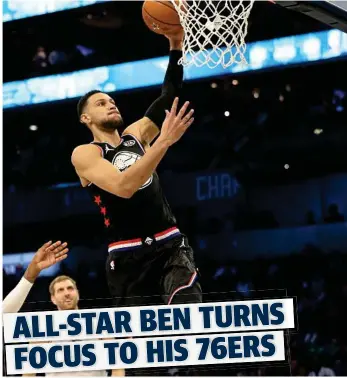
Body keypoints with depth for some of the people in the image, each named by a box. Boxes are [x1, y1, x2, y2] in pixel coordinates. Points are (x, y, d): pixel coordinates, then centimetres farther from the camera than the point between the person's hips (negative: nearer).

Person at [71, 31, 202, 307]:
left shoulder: (137, 135, 15)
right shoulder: (84, 154, -3)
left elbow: (169, 97, 9)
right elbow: (123, 187, -21)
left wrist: (176, 45, -5)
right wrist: (164, 141, -28)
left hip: (170, 245, 3)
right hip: (129, 255, -3)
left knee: (189, 315, -21)